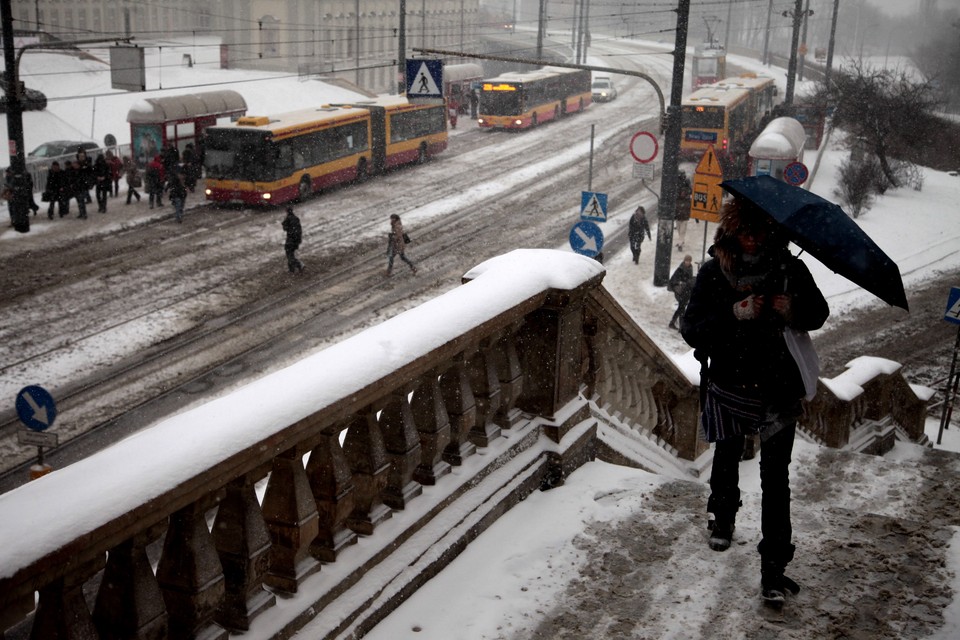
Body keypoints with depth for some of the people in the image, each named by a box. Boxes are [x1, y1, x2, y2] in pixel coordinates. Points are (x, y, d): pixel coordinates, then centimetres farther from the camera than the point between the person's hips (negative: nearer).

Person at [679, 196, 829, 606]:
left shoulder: (790, 269, -9)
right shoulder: (714, 273, -10)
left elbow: (818, 314, 4)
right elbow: (691, 330, -12)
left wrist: (794, 311, -19)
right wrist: (733, 315, -28)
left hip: (779, 390, -1)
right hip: (729, 385, 1)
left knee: (775, 479, -2)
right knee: (726, 457, 22)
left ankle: (773, 570, 4)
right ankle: (723, 517, 50)